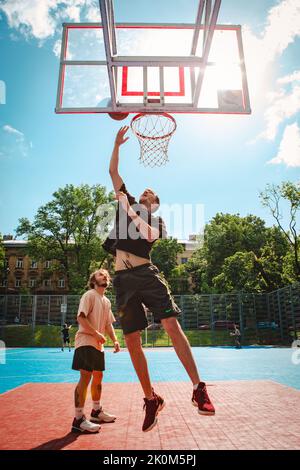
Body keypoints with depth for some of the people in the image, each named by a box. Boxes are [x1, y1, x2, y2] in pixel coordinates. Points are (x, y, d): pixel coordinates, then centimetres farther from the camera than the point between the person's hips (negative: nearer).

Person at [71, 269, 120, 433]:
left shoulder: (107, 301, 17)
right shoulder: (89, 295, -7)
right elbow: (81, 317, -17)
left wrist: (115, 340, 7)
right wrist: (96, 334, -21)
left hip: (98, 345, 9)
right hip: (86, 342, -9)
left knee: (98, 377, 15)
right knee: (86, 377, -12)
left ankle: (96, 411, 30)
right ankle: (78, 419, -6)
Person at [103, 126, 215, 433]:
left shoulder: (157, 220, 14)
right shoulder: (127, 202, 22)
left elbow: (150, 235, -10)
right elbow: (113, 172, 24)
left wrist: (132, 213, -8)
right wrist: (117, 144, 22)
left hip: (145, 273, -3)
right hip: (123, 278, 3)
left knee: (171, 325, -17)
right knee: (132, 340, 1)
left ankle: (198, 389, -11)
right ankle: (151, 399, 13)